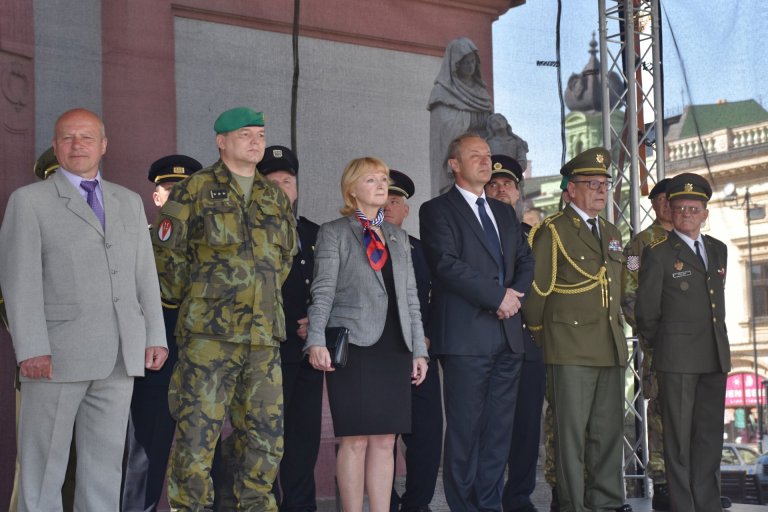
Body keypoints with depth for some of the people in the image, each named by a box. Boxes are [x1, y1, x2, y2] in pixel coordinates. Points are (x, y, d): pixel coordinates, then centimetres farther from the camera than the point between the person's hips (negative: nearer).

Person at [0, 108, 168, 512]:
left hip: (120, 357, 4)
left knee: (105, 463, 8)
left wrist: (155, 336, 6)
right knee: (43, 466, 0)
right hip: (58, 356, -4)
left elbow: (146, 275, 16)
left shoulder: (129, 202, 18)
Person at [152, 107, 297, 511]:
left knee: (266, 429, 8)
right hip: (210, 332, -5)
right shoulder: (195, 190, 0)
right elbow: (167, 252, 0)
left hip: (264, 333, 5)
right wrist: (192, 300, 5)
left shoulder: (275, 198, 16)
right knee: (198, 428, -6)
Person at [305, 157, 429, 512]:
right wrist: (316, 340, -18)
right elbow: (323, 291, -5)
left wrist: (419, 349, 10)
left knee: (384, 441, 4)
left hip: (394, 348, 5)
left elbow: (410, 297, 17)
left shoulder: (398, 237, 19)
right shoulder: (334, 232, 4)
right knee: (356, 440, -5)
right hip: (354, 346, -5)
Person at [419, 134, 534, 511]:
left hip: (508, 334, 6)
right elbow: (448, 264, -12)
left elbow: (525, 261, 17)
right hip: (466, 335, -6)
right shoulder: (437, 210, 1)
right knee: (465, 428, -4)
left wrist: (516, 292, -4)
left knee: (499, 428, 5)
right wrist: (498, 296, -13)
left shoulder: (504, 213, 22)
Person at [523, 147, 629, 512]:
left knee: (610, 431, 7)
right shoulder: (552, 232, -3)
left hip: (611, 348, 7)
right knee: (571, 432, -3)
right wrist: (542, 336, 2)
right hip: (570, 350, -6)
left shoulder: (611, 233, 18)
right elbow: (533, 291, -4)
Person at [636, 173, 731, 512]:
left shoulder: (718, 250, 14)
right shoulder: (658, 253, -4)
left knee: (710, 435, 9)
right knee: (679, 436, 0)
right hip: (677, 358, -5)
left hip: (715, 357, 5)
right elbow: (646, 311, -2)